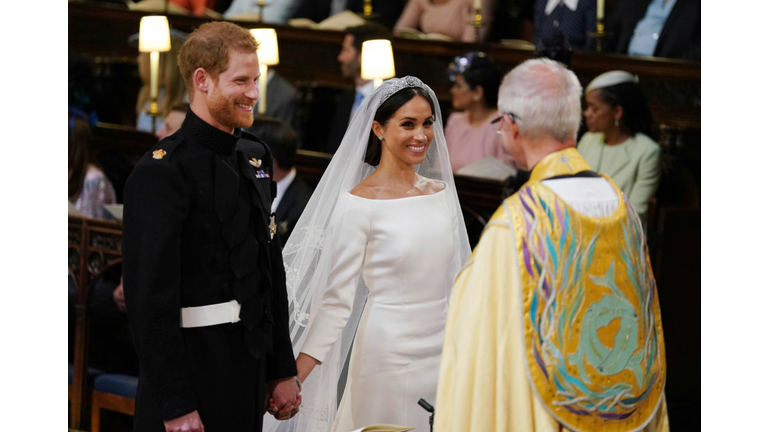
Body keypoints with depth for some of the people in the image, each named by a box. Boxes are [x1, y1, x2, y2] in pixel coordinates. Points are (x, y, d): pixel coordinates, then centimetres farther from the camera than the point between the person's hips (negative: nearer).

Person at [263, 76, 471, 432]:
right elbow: (337, 297, -11)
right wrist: (292, 378, -17)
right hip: (389, 349, -5)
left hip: (443, 349, 6)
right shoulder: (359, 204, -11)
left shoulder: (441, 191, 7)